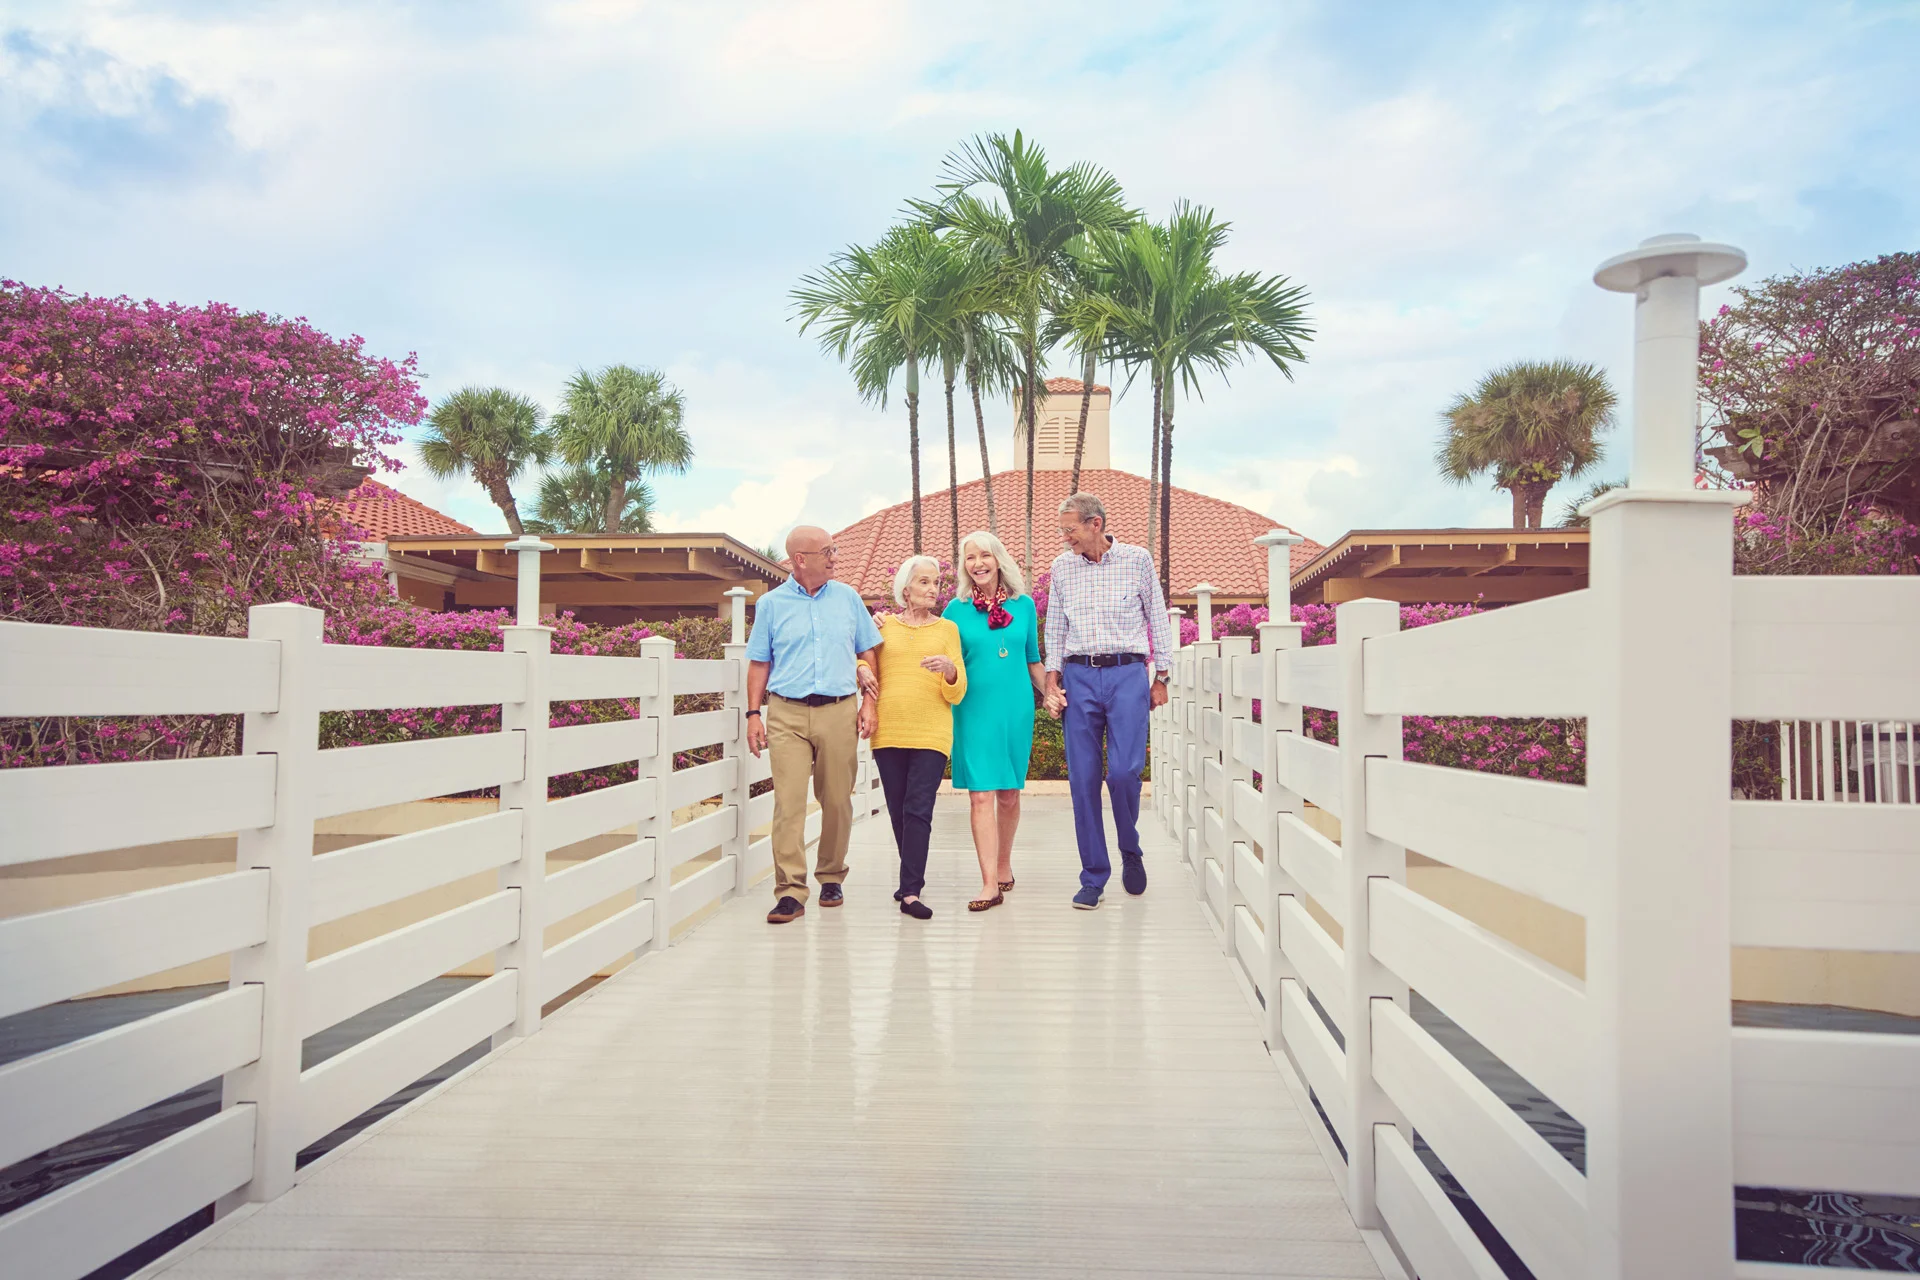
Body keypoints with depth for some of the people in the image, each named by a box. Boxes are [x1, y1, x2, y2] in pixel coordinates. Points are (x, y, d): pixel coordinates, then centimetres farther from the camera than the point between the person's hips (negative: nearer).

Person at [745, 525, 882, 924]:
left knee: (837, 801, 6)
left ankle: (831, 877, 24)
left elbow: (867, 654, 13)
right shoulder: (771, 604, 8)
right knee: (788, 803, -9)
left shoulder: (848, 598, 10)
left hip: (839, 712, 1)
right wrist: (754, 714, 1)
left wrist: (868, 702, 4)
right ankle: (790, 891, -6)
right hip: (787, 714, -1)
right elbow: (759, 664, 9)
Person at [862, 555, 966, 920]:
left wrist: (949, 669, -17)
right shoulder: (883, 626, 10)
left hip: (931, 733, -2)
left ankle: (911, 893, -9)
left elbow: (958, 693, 4)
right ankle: (912, 878, 26)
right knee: (898, 811, 8)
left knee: (918, 810, -9)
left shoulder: (947, 629, 8)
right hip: (888, 732, 2)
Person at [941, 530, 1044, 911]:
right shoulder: (957, 609, 3)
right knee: (980, 795, -8)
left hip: (1015, 708, 2)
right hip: (974, 709, -2)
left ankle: (1004, 865, 31)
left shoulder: (1023, 605, 7)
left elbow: (1033, 661, 14)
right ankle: (990, 885, -7)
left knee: (1009, 793, 10)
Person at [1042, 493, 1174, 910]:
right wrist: (1051, 681, 8)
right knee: (1082, 778, 0)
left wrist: (1161, 678, 7)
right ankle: (1093, 876, 11)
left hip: (1128, 674, -2)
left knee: (1124, 771, -12)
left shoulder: (1137, 559, 3)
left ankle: (1130, 850, 17)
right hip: (1078, 676, 3)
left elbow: (1158, 620, 9)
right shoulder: (1061, 566, 10)